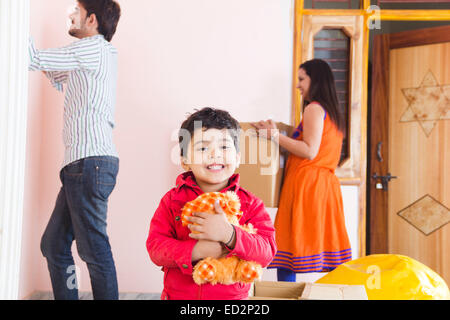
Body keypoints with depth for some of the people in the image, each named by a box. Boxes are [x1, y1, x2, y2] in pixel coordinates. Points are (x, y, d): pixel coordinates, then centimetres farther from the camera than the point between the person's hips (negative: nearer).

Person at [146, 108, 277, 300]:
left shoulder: (250, 204, -2)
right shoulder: (173, 200, 0)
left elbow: (266, 253, -12)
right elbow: (155, 245, -8)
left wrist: (229, 236, -27)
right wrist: (196, 251, -22)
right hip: (178, 295, 1)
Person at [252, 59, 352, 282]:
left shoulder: (314, 108, -6)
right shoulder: (333, 112, 21)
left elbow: (310, 151, -15)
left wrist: (275, 135, -11)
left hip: (306, 184, -9)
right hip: (327, 185, 9)